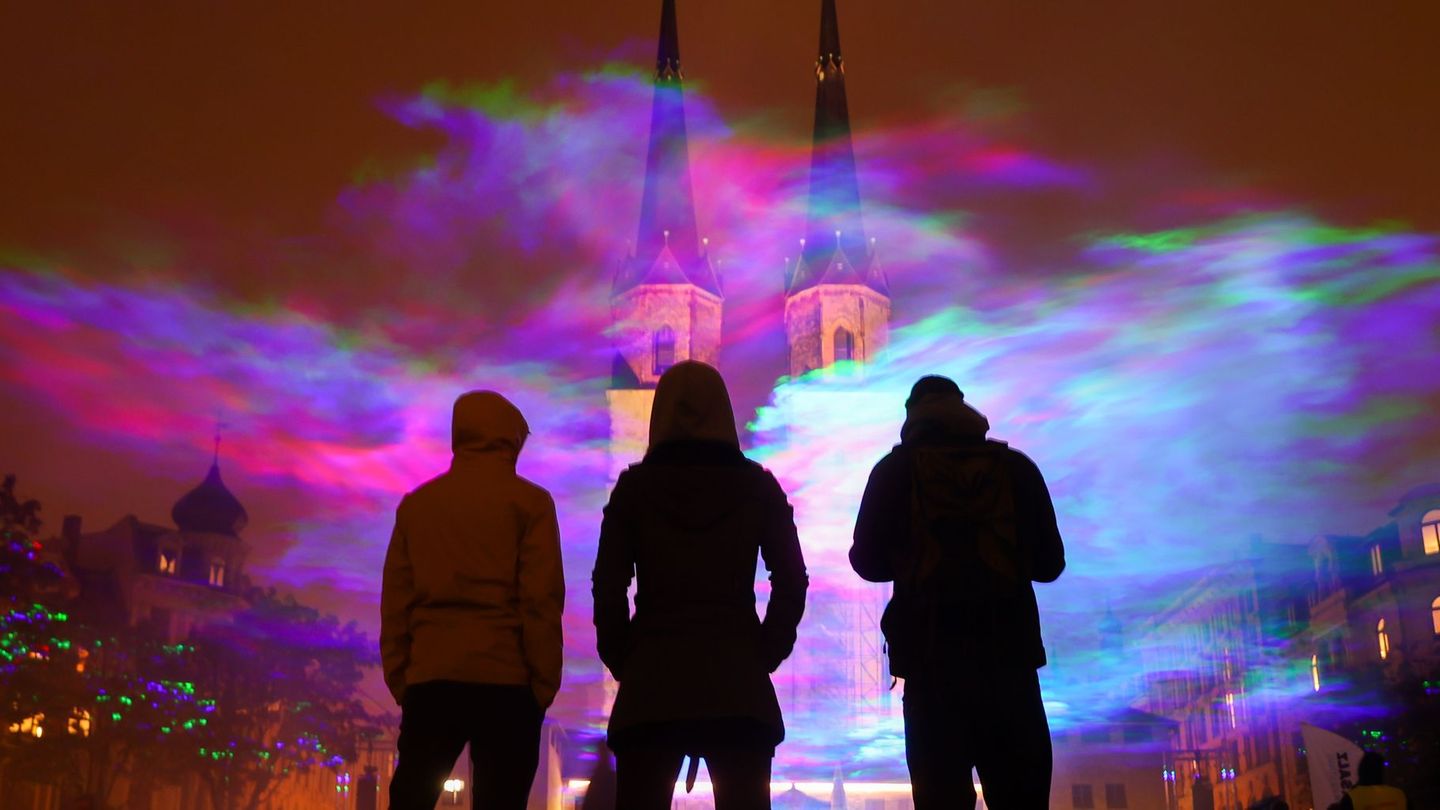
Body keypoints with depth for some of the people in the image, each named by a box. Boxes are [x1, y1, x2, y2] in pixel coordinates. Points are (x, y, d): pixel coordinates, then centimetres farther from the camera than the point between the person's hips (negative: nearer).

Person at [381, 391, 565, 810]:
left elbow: (395, 602, 10)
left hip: (429, 678, 3)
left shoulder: (415, 504, 13)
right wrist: (543, 683, -1)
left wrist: (399, 680, 13)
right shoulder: (528, 501, 1)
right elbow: (541, 600, -5)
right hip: (504, 678, -3)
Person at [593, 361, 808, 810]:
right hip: (738, 683, 0)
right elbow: (791, 582, 1)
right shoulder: (757, 486, 6)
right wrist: (764, 655, 8)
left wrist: (624, 662, 9)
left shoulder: (634, 486, 5)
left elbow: (608, 588, 0)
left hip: (652, 680, 0)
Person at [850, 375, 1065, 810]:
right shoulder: (1016, 467, 6)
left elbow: (868, 561, 6)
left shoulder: (895, 469, 4)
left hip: (932, 653, -1)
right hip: (1007, 649, 1)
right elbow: (1049, 562, 9)